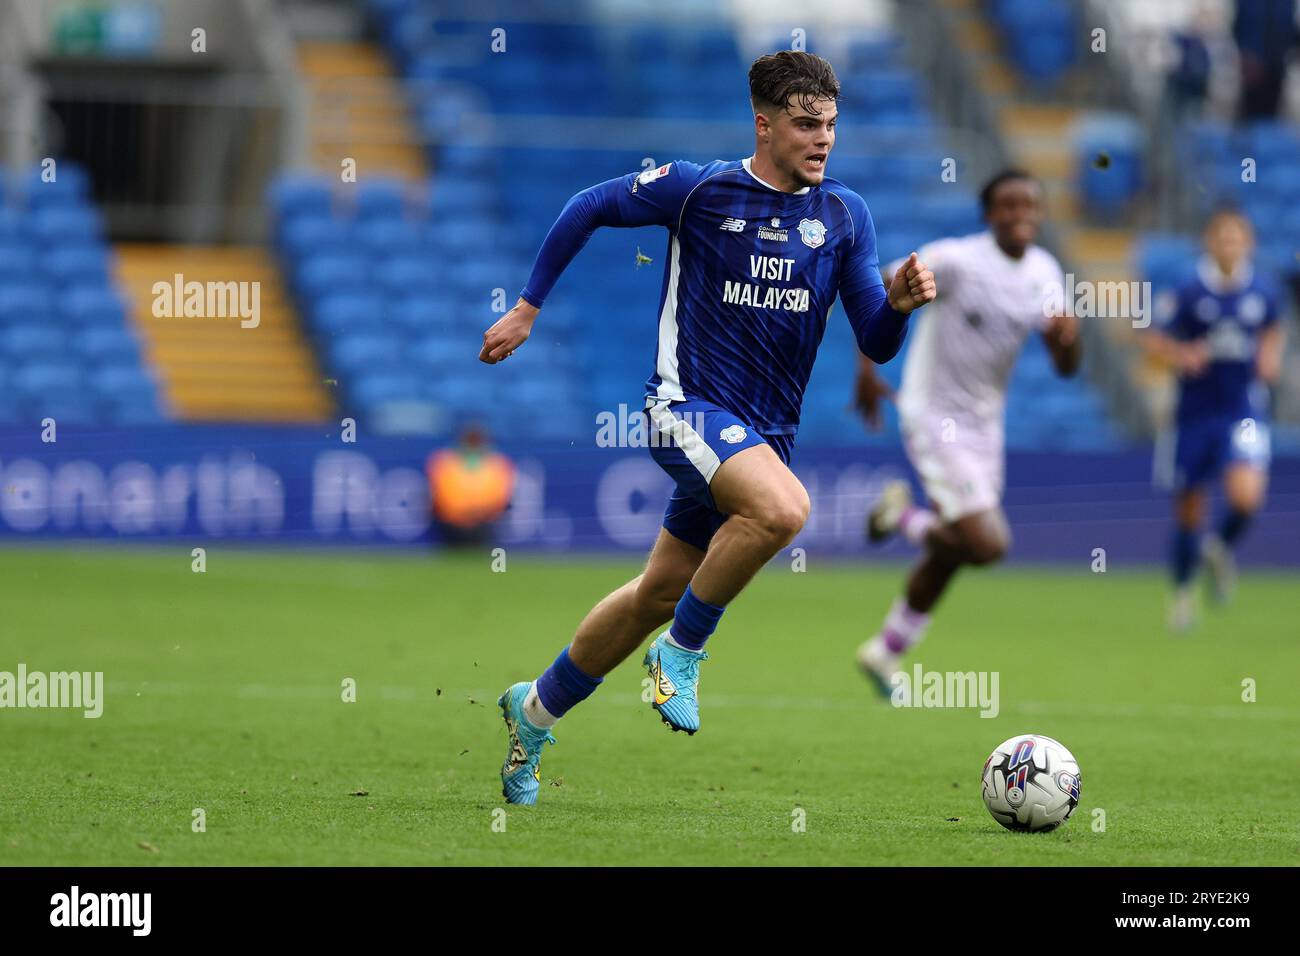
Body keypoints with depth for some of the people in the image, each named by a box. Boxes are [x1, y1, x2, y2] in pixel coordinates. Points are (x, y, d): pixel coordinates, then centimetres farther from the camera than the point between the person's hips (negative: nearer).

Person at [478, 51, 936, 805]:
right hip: (688, 405, -5)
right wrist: (528, 308, 7)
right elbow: (589, 209, 7)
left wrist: (899, 302, -19)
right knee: (783, 508, -33)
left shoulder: (845, 215, 3)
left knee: (659, 595, 13)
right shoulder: (699, 189, -7)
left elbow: (877, 345, 3)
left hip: (766, 433, 5)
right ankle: (682, 652, -12)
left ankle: (536, 711, 33)